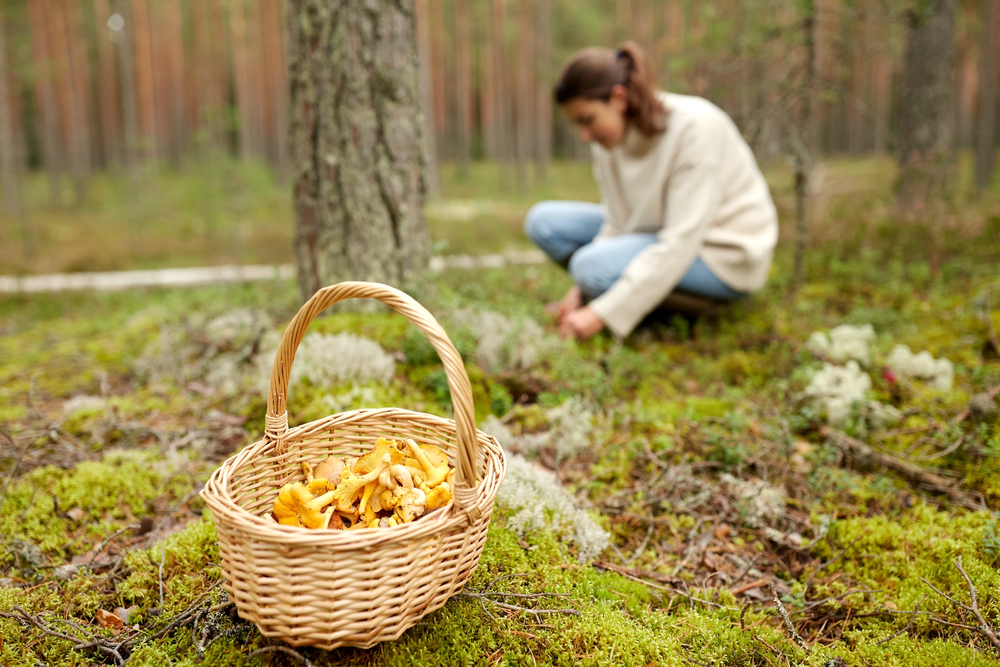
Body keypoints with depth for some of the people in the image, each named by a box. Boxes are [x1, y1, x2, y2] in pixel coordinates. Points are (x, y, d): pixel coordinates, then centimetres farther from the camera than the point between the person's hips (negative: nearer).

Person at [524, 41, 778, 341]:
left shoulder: (695, 126, -27)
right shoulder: (610, 136, -6)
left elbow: (681, 242, -30)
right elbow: (617, 222, -1)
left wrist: (602, 314, -33)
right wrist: (579, 289, -15)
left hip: (725, 255, -7)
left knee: (593, 265, -29)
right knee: (544, 220, -4)